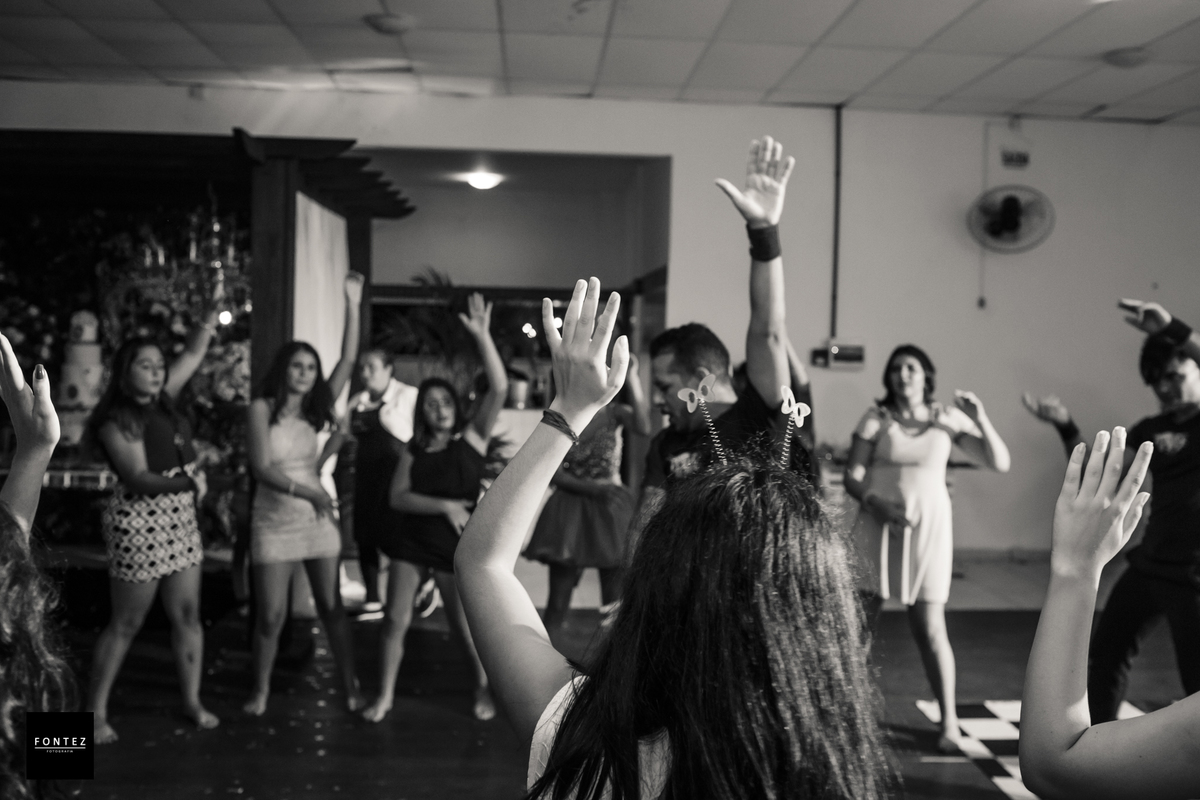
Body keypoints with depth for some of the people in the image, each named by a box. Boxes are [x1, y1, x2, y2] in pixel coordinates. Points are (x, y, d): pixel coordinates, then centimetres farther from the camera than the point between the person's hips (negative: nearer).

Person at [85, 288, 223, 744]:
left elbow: (194, 353, 11)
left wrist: (214, 309, 2)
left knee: (187, 614, 8)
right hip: (140, 526, -7)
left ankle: (192, 701, 17)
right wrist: (186, 481, -29)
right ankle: (96, 711, 14)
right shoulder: (118, 420, -12)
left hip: (181, 522, 7)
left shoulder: (162, 401, 7)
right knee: (126, 623, 2)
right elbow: (138, 478, -19)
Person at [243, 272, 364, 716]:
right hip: (273, 522, -3)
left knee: (332, 607, 7)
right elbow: (261, 467, -13)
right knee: (271, 615, 1)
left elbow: (348, 360, -3)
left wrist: (352, 306, -10)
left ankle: (350, 686, 15)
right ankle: (260, 690, 20)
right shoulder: (263, 408, -6)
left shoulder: (316, 407, 5)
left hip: (318, 518, 3)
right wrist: (306, 491, -24)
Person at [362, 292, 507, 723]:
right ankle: (385, 696, 17)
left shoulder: (472, 436, -4)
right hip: (410, 537, 3)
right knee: (395, 619, 2)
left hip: (455, 541, -2)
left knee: (464, 622, 6)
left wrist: (482, 336, -24)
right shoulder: (415, 450, 4)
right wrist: (444, 505, -21)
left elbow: (500, 388, -18)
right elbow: (397, 496, -7)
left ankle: (484, 687, 30)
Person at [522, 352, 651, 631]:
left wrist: (632, 378, -25)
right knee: (557, 603, 2)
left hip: (610, 511, 0)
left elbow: (644, 428, -24)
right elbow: (556, 475, -3)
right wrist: (593, 488, -16)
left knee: (614, 603, 4)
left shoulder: (614, 413, -2)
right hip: (571, 511, 0)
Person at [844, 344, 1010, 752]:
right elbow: (852, 477, -3)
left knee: (929, 627, -1)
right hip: (877, 525, 0)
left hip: (928, 527, 0)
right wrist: (878, 505, -20)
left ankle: (949, 719, 14)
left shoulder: (948, 418, 1)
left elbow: (1000, 463, 0)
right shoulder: (875, 419, -2)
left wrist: (981, 419, -13)